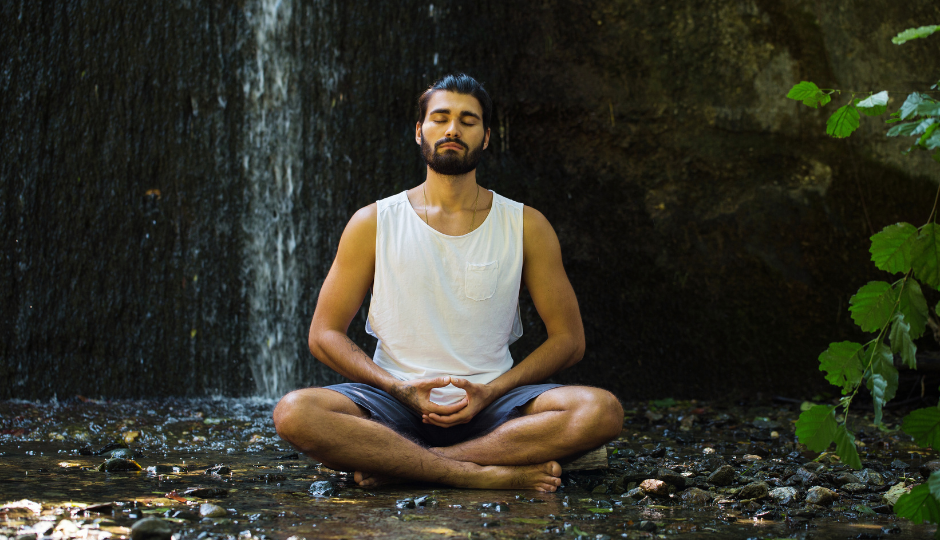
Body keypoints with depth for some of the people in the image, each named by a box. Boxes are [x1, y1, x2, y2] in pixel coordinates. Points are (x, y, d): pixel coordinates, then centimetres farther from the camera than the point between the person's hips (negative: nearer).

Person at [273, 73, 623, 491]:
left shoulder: (525, 226, 6)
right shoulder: (373, 223, 5)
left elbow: (569, 340, 6)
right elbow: (324, 335, 3)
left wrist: (490, 392, -10)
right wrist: (401, 389, -13)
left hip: (492, 401, 1)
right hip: (396, 405, 0)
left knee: (601, 410, -28)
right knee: (294, 412, -30)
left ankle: (393, 463, -25)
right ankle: (489, 474, -28)